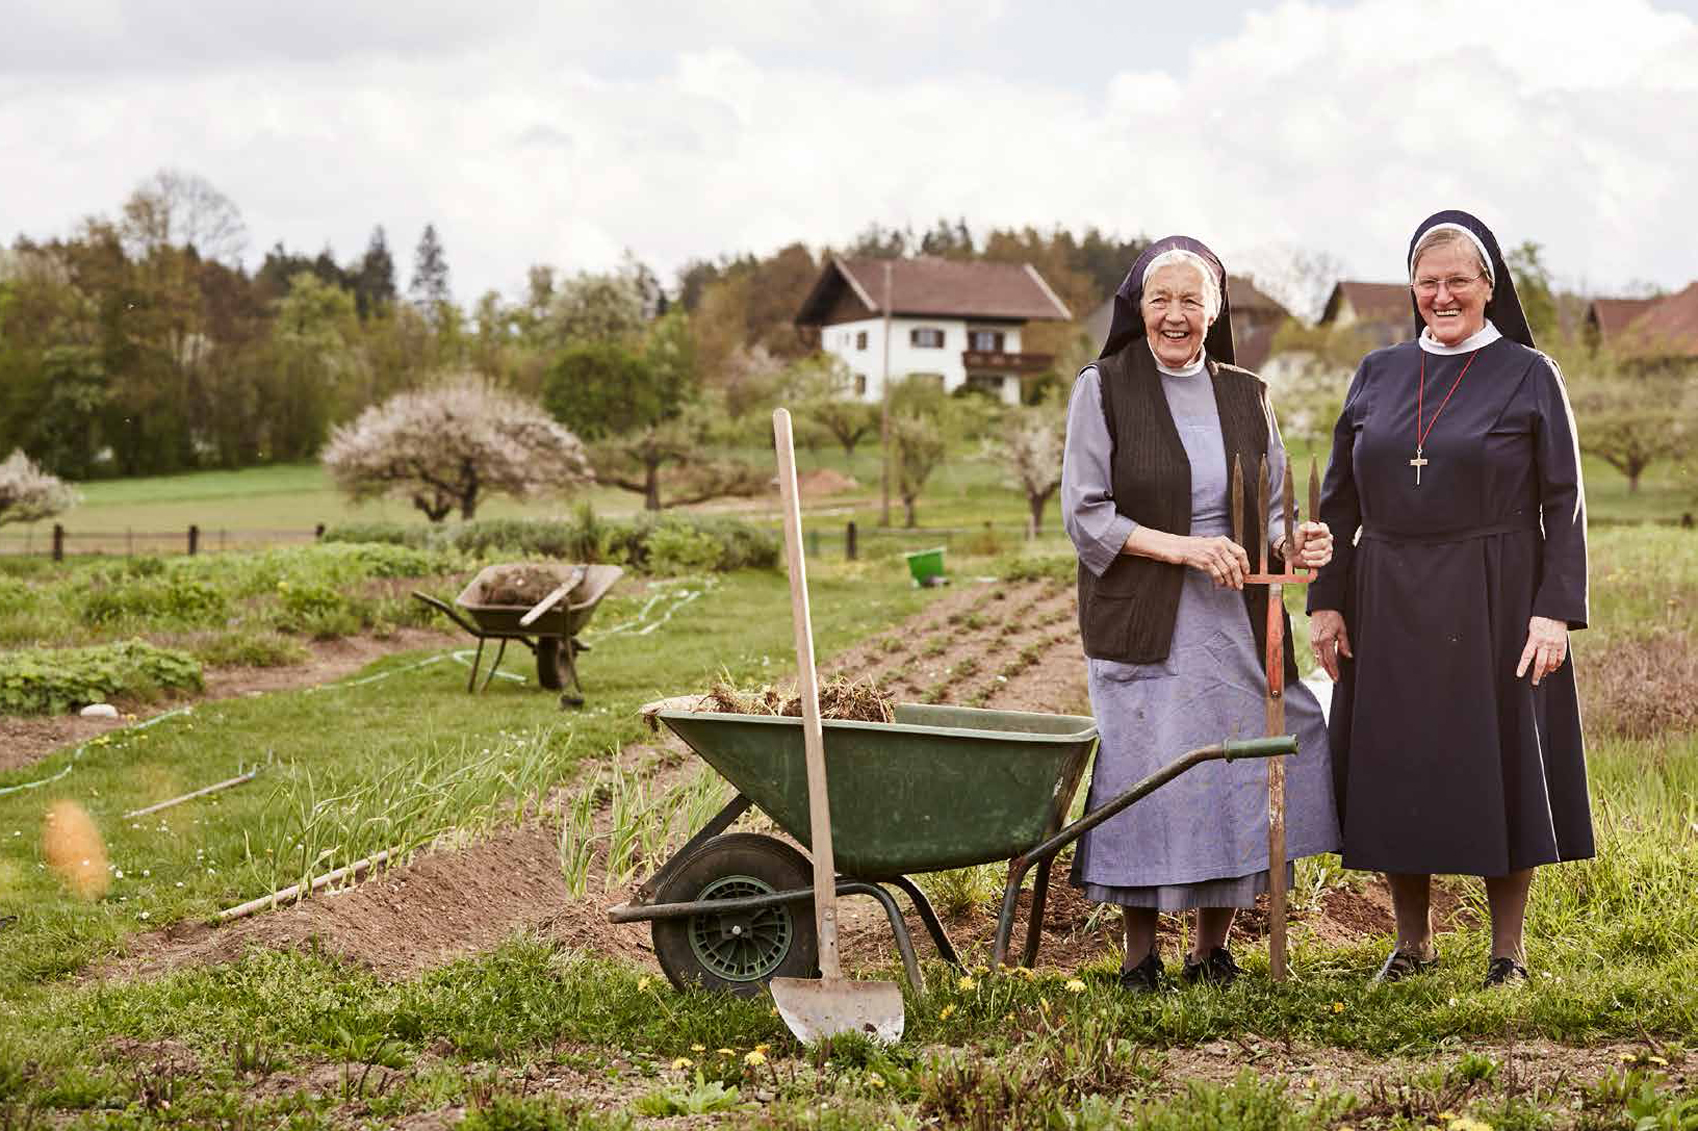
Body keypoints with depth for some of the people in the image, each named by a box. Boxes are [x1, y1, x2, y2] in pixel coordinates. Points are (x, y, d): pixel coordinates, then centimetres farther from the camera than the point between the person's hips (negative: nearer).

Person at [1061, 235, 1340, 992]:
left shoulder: (1245, 396, 10)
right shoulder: (1103, 390, -1)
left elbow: (1268, 511, 14)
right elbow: (1084, 514, -6)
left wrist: (1293, 545, -9)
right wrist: (1183, 547, -16)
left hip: (1234, 618, 4)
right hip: (1143, 623, -3)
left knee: (1241, 773, 2)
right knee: (1147, 779, -5)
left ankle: (1212, 948, 18)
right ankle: (1139, 952, 11)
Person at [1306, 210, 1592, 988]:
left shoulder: (1528, 376, 0)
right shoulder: (1378, 375, 9)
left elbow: (1564, 504, -3)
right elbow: (1340, 499, 10)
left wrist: (1555, 611, -12)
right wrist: (1325, 600, 2)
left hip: (1493, 604, -3)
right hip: (1389, 606, 3)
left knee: (1499, 766, 2)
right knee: (1394, 772, 7)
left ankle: (1508, 948, 16)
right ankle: (1413, 939, 22)